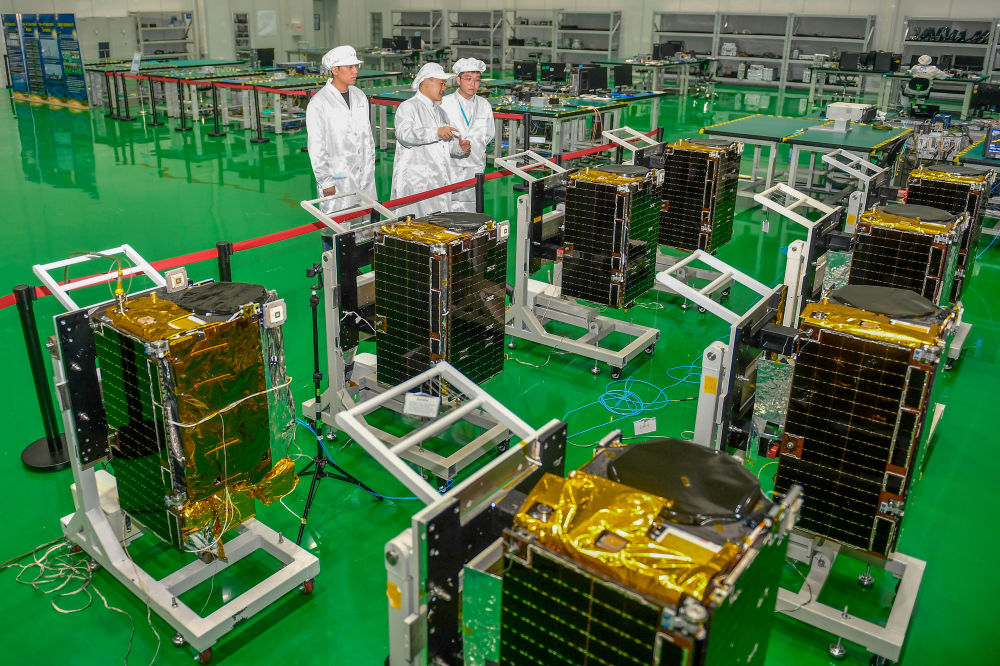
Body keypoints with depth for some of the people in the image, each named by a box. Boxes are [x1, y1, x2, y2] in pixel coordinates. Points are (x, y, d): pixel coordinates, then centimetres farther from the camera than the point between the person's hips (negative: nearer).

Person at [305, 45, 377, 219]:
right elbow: (316, 147, -10)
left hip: (364, 177, 6)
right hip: (337, 180, -6)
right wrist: (326, 182, -11)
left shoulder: (360, 97, 10)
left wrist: (369, 170, 13)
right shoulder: (318, 103, -9)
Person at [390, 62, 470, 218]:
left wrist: (458, 147, 7)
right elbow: (404, 134, -21)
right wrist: (436, 133, -29)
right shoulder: (408, 107, -2)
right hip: (415, 181, -7)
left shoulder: (440, 111, 24)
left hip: (439, 182, 8)